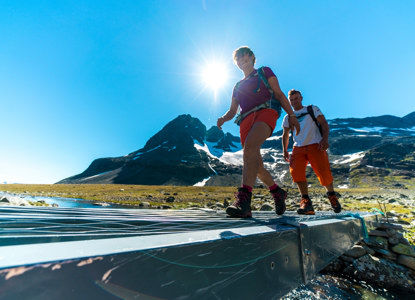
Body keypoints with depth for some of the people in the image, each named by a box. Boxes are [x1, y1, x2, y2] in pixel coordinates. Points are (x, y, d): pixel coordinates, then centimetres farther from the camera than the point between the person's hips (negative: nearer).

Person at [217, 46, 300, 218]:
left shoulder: (264, 72, 23)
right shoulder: (238, 86, 32)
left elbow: (279, 94, 12)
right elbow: (232, 111, 26)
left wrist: (291, 115, 0)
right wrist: (223, 118, 2)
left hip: (265, 112, -5)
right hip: (246, 121, 5)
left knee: (250, 147, -34)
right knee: (256, 166, 0)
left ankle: (243, 199, -42)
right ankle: (278, 193, 23)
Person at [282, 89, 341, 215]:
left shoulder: (312, 109, 15)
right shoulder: (288, 117, 20)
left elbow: (324, 123, 5)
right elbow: (285, 135, 23)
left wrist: (325, 139, -14)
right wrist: (285, 150, 11)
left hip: (315, 145, -1)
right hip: (298, 148, 2)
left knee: (324, 173, -14)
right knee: (295, 170, -26)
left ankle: (331, 194, 19)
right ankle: (306, 201, -19)